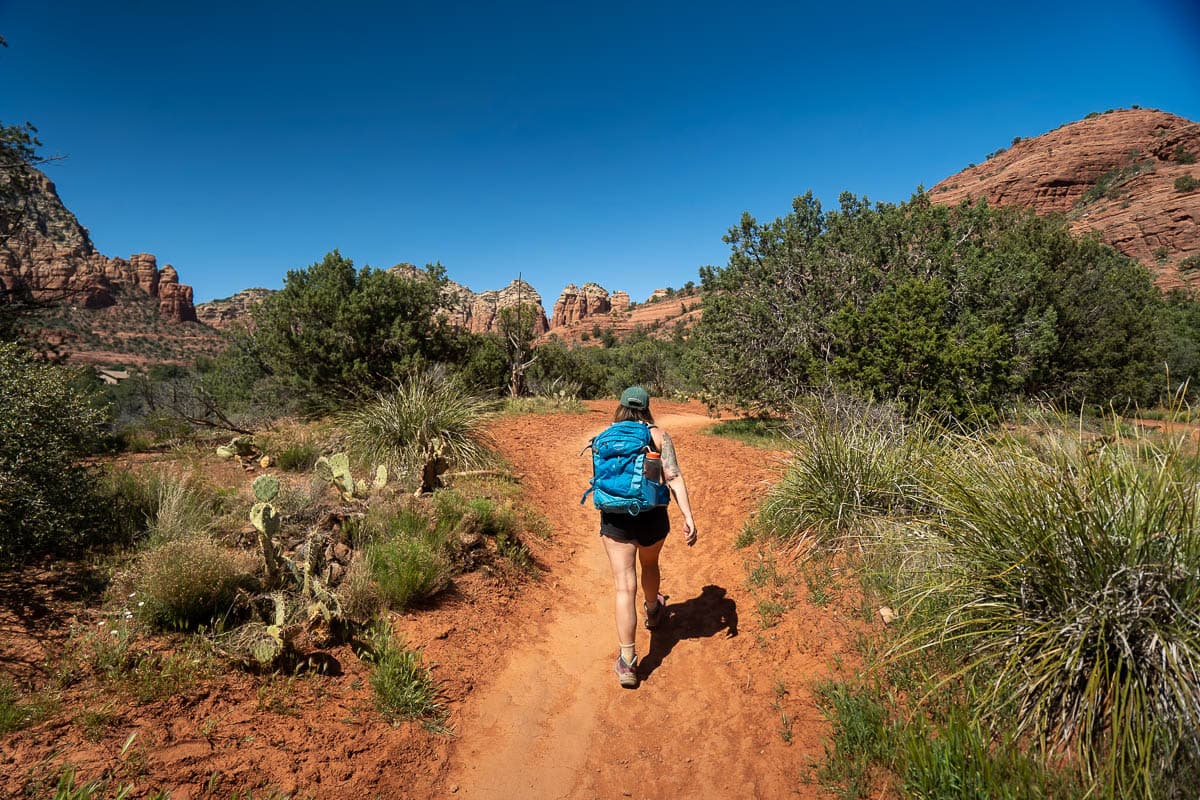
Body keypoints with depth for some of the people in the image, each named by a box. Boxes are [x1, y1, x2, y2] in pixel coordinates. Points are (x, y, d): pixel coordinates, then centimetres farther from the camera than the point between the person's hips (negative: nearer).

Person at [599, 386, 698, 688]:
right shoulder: (659, 435, 0)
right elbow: (674, 477, -12)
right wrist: (688, 517, -14)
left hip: (614, 516, 0)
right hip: (652, 516, 1)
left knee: (625, 586, 0)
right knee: (650, 565, 29)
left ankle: (627, 662, -4)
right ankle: (653, 611, 58)